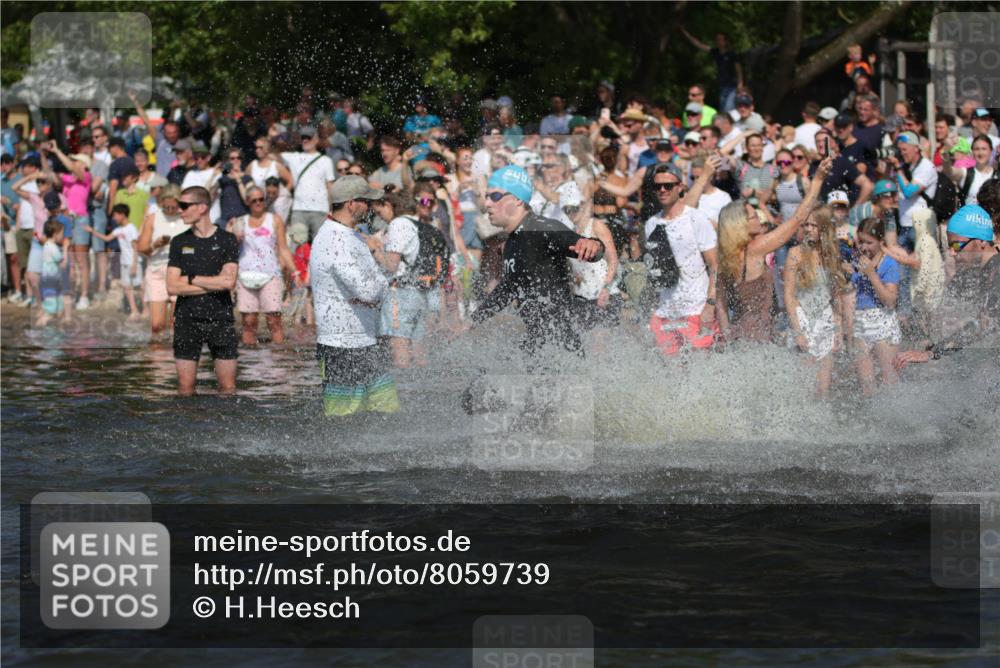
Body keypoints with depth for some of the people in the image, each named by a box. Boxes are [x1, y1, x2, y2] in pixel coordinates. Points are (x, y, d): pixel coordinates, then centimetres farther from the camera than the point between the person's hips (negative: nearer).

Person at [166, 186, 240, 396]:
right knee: (185, 387, 0)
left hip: (220, 318, -2)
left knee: (228, 388, -2)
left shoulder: (226, 240, 1)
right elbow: (172, 287, -2)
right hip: (187, 318, 2)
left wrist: (191, 279, -4)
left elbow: (229, 282, -10)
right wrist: (213, 285, -7)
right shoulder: (179, 242, 7)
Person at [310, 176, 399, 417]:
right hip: (342, 348, -10)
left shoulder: (352, 237, 14)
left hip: (367, 343, 10)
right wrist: (382, 278, -5)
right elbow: (367, 290, -26)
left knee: (388, 411, 9)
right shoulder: (335, 242, -19)